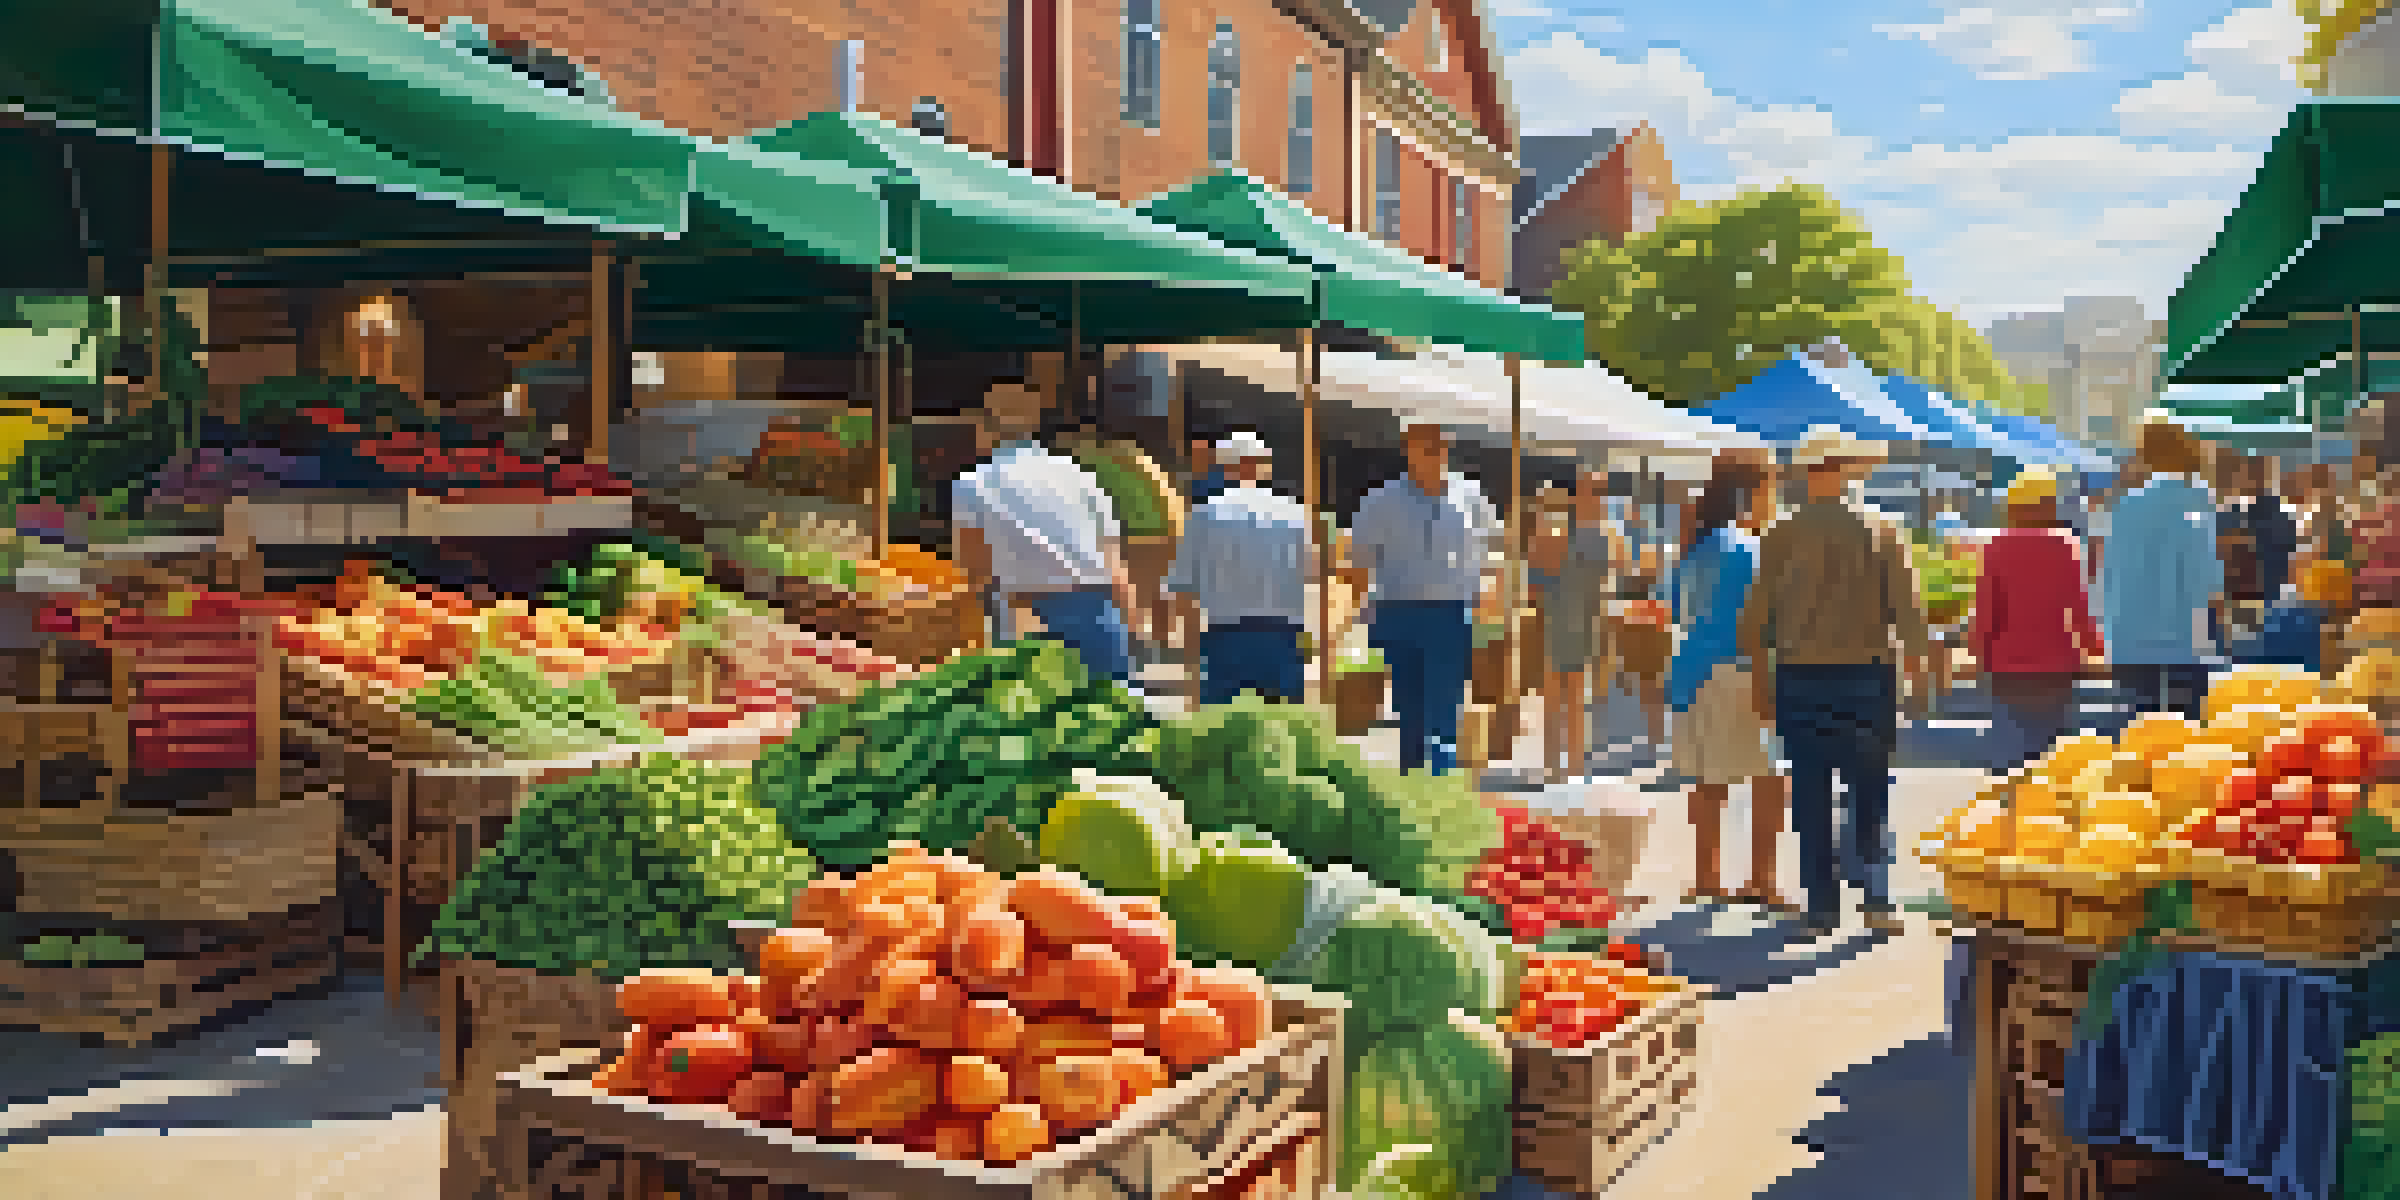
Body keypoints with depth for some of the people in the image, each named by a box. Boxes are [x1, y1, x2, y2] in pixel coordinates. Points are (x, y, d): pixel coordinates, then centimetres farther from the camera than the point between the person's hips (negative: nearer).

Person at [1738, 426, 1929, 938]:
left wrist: (1760, 680, 9)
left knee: (1811, 799, 7)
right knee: (1871, 791, 11)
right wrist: (1918, 664, 8)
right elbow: (1907, 610, -5)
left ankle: (1822, 908, 10)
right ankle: (1875, 897, 3)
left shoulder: (1780, 535, -4)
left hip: (1799, 679, 1)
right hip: (1865, 676, 0)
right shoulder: (1880, 532, -6)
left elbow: (1756, 617, -1)